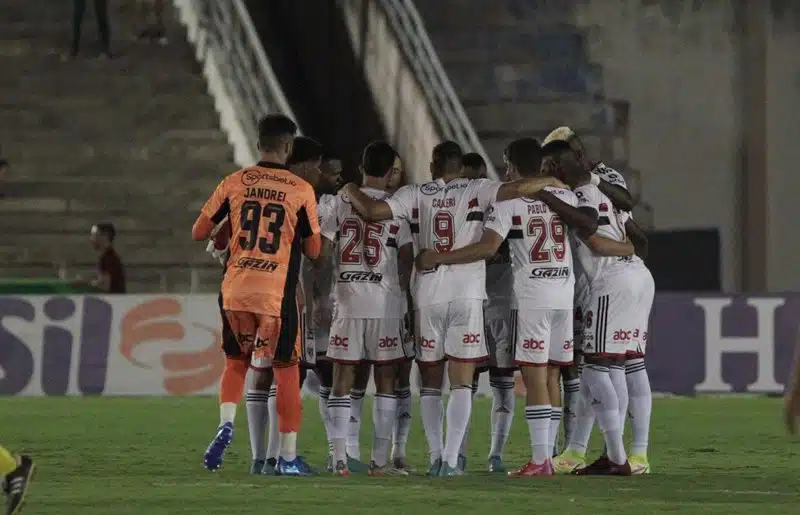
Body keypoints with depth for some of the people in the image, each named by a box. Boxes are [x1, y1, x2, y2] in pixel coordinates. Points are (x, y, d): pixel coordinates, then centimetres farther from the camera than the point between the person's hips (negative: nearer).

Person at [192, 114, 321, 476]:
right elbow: (313, 250, 3)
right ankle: (288, 457, 8)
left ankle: (226, 424, -2)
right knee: (286, 370, 7)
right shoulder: (301, 191, -3)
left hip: (235, 289, 3)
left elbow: (198, 232, 7)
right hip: (277, 293, -3)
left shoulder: (235, 182, 3)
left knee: (237, 361, 22)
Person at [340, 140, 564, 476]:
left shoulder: (414, 195, 6)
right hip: (467, 294, -1)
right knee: (461, 383, 0)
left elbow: (371, 211, -2)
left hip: (428, 295, 1)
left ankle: (435, 457, 8)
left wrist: (350, 191, 17)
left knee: (430, 382, 12)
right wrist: (551, 182, 11)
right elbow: (519, 188, -8)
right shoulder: (476, 191, 3)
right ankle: (451, 460, -9)